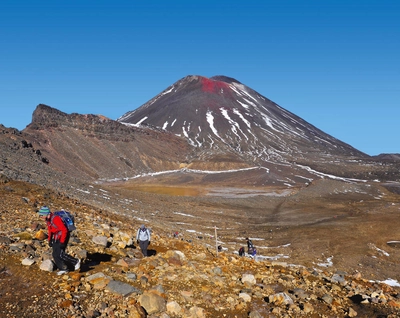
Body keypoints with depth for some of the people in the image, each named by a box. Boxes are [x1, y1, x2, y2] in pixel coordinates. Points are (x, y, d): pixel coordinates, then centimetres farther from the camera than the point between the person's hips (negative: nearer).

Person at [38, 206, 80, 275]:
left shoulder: (55, 219, -26)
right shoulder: (48, 220, 4)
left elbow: (64, 230, -25)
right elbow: (50, 230, 20)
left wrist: (62, 242, -24)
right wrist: (50, 240, 13)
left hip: (63, 237, -9)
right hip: (56, 237, 9)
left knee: (59, 254, -15)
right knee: (55, 254, 5)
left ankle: (76, 261, 0)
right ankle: (63, 269, 17)